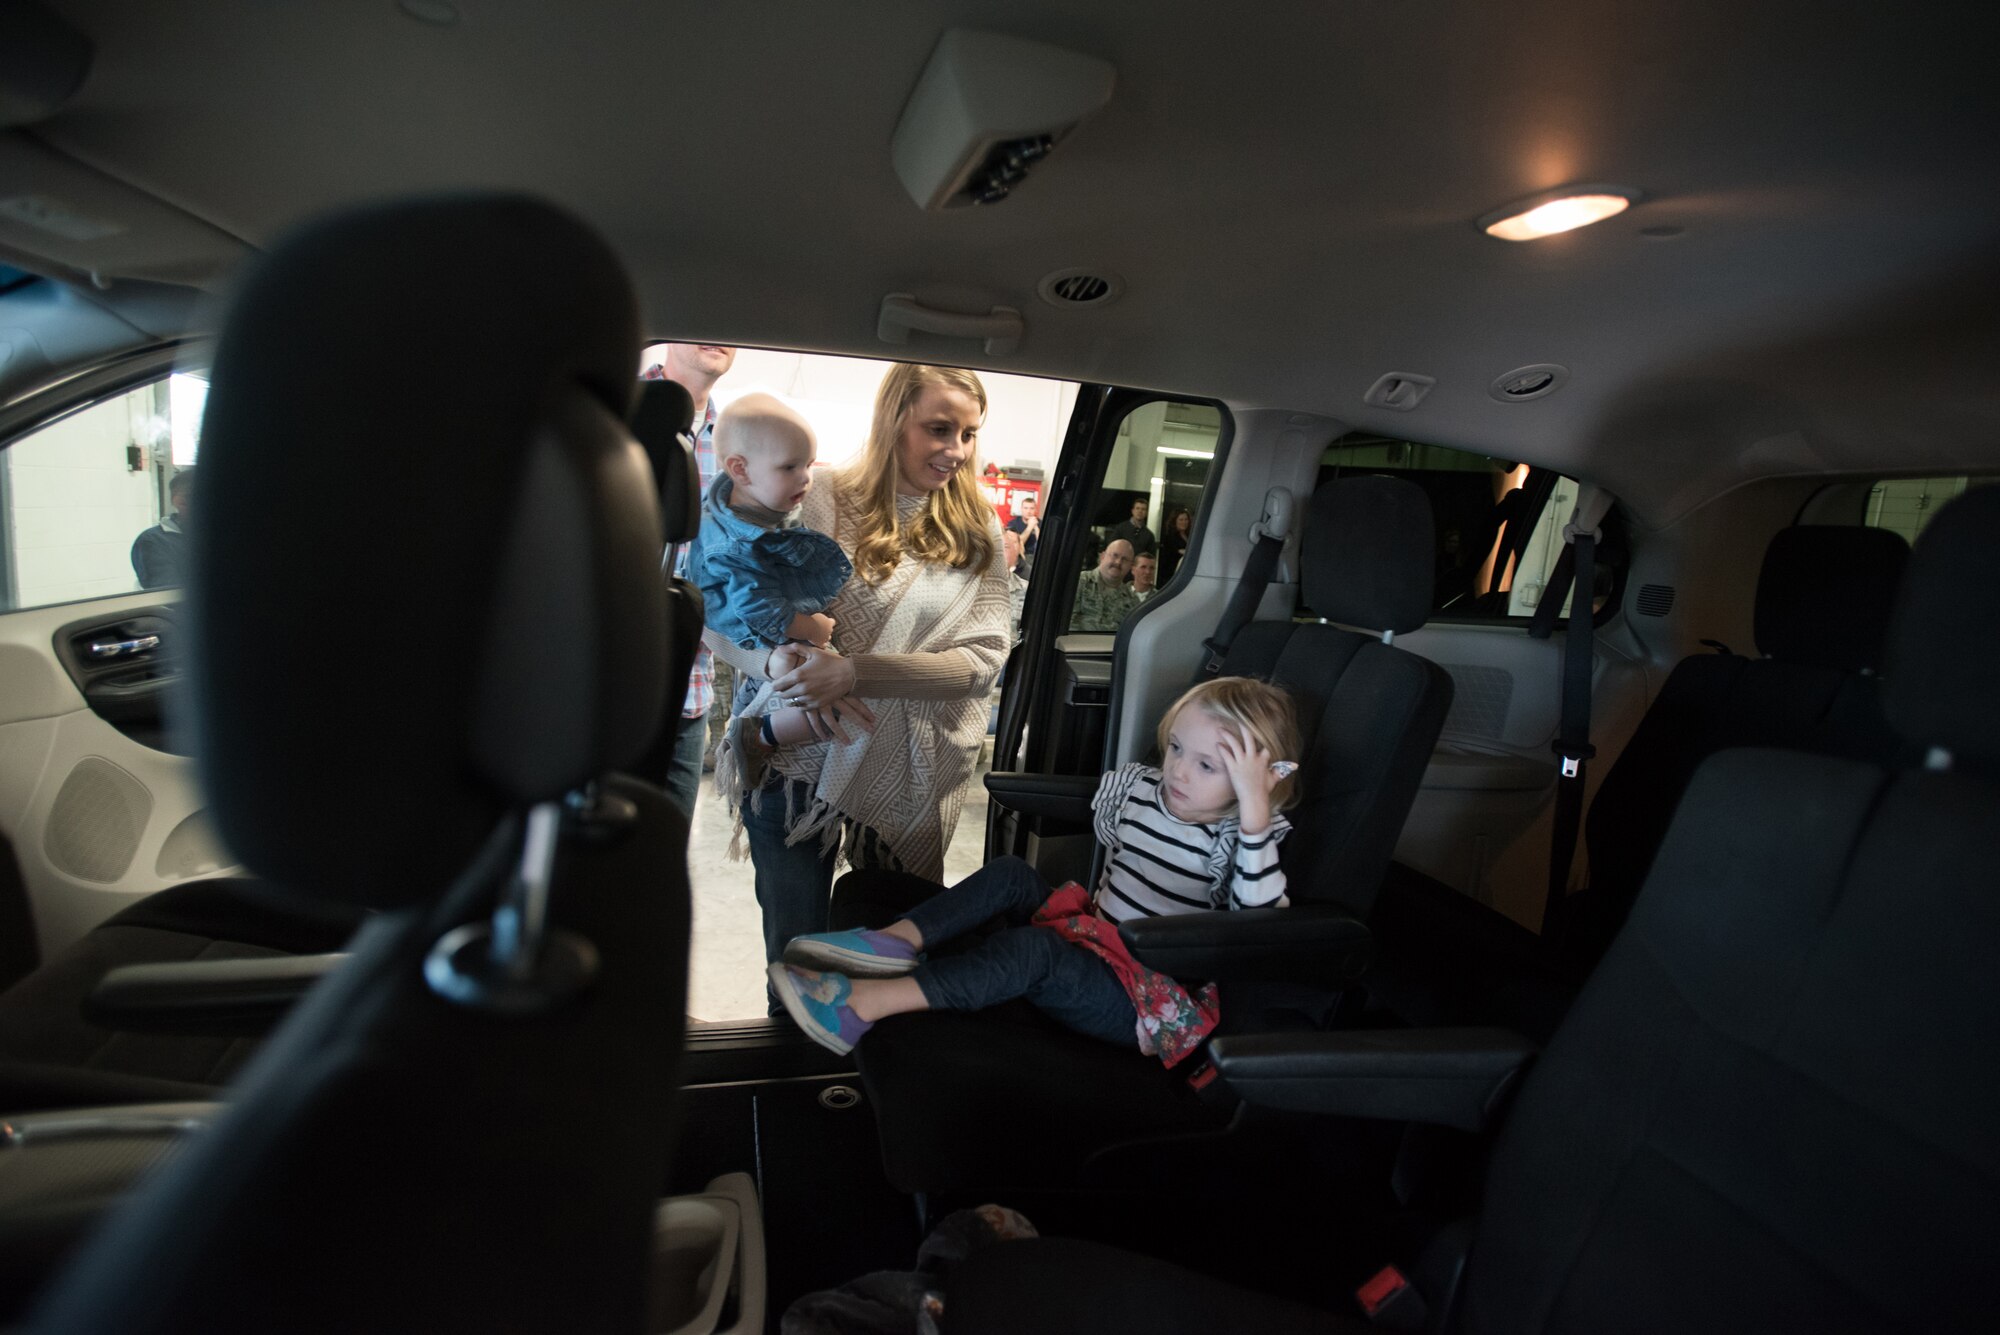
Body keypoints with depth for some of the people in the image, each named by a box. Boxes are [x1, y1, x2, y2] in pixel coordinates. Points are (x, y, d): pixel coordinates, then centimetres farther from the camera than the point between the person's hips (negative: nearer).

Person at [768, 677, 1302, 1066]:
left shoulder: (1239, 839, -14)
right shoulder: (1138, 787, 4)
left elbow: (1263, 915, -34)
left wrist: (1256, 814, -39)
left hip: (1147, 1001, -7)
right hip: (1090, 941, 7)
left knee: (1029, 949, -30)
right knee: (1011, 874, -6)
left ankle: (865, 1003, -33)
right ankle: (897, 941, -20)